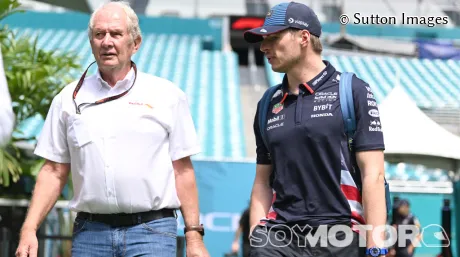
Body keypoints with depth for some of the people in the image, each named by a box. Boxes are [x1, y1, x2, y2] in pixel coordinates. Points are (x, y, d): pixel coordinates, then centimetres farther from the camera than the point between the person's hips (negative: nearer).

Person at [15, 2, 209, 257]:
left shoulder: (166, 95, 5)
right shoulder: (69, 99, 10)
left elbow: (183, 171, 4)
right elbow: (54, 171, 10)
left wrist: (194, 236, -1)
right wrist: (29, 229, 0)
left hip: (151, 232, -2)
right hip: (90, 233, 3)